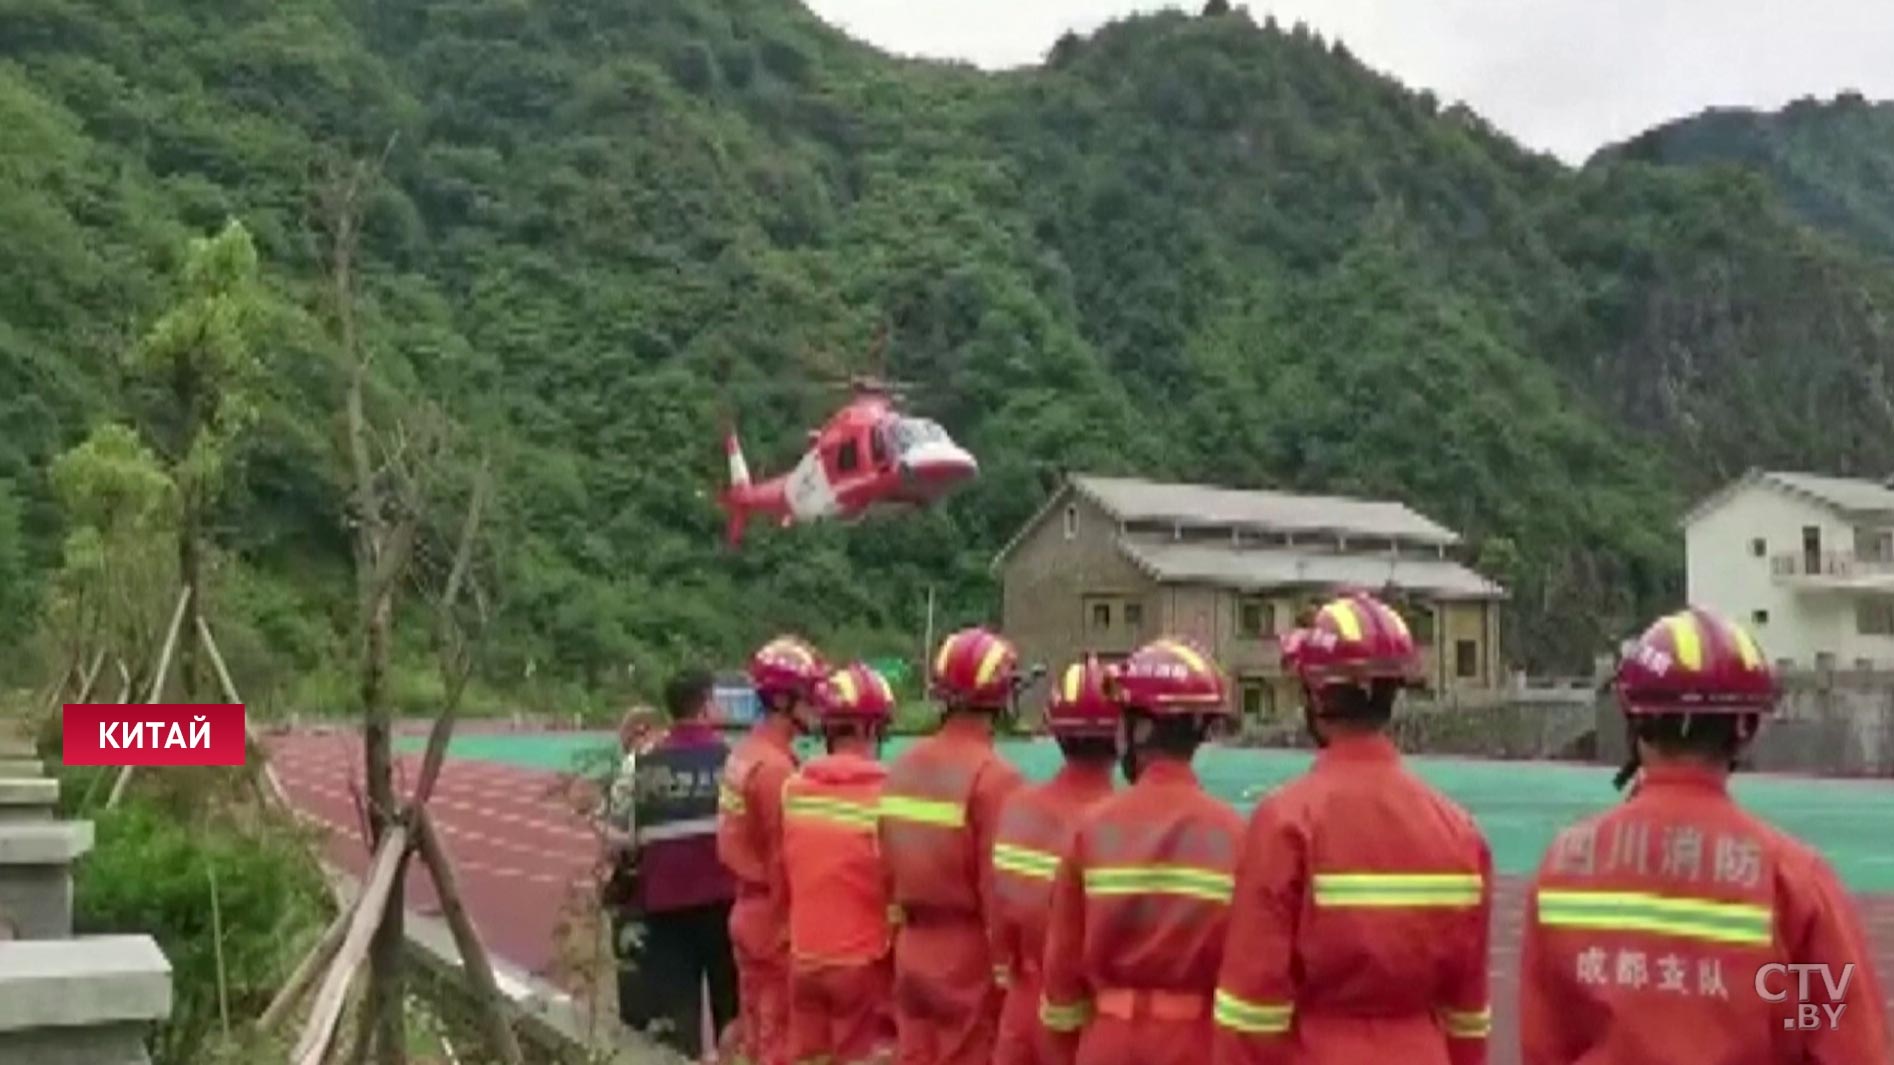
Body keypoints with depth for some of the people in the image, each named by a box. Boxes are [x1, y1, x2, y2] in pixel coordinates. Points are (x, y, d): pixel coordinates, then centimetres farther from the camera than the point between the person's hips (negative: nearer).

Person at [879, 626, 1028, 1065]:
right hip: (971, 958, -6)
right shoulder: (992, 776, -18)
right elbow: (999, 890, -18)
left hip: (912, 952, 6)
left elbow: (887, 868, 8)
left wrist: (915, 923, 17)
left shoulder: (902, 768, 3)